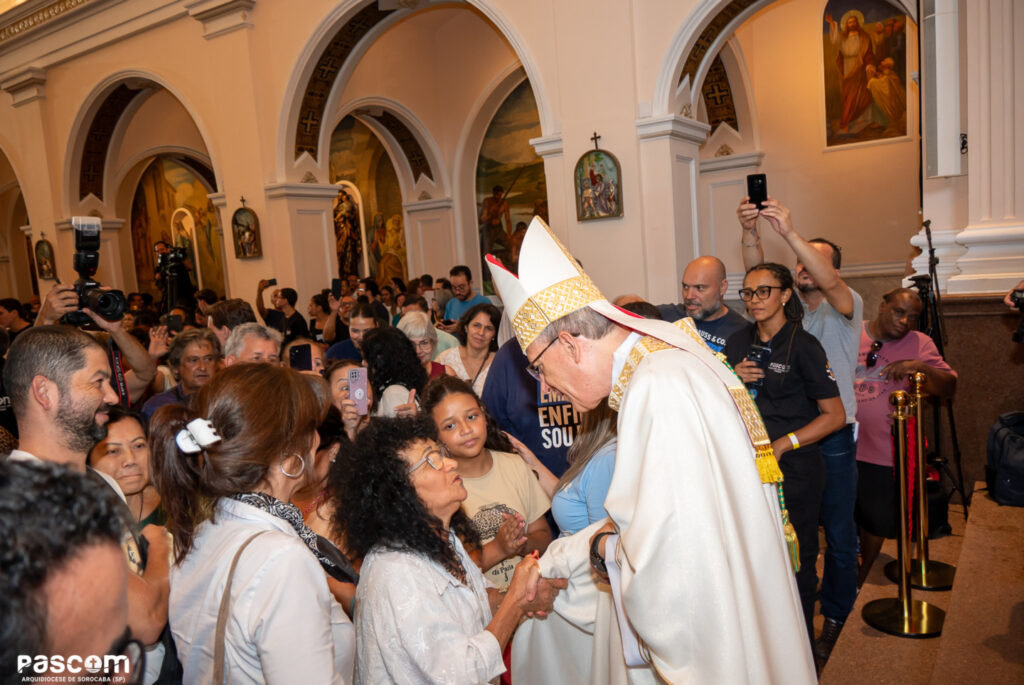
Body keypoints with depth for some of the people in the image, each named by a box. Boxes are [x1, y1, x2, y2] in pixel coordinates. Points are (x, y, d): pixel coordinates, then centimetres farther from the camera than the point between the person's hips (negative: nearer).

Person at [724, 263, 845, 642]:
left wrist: (782, 444, -15)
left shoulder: (803, 345, -7)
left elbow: (835, 415, -8)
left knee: (796, 563, 5)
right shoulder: (738, 343, 9)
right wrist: (732, 379, -5)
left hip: (794, 469, -4)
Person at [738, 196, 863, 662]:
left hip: (834, 435, -3)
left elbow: (829, 282, -25)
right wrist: (749, 232, -25)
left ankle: (835, 617, 23)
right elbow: (759, 276, -8)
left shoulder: (847, 307, -3)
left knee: (838, 528, 6)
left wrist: (789, 232, -35)